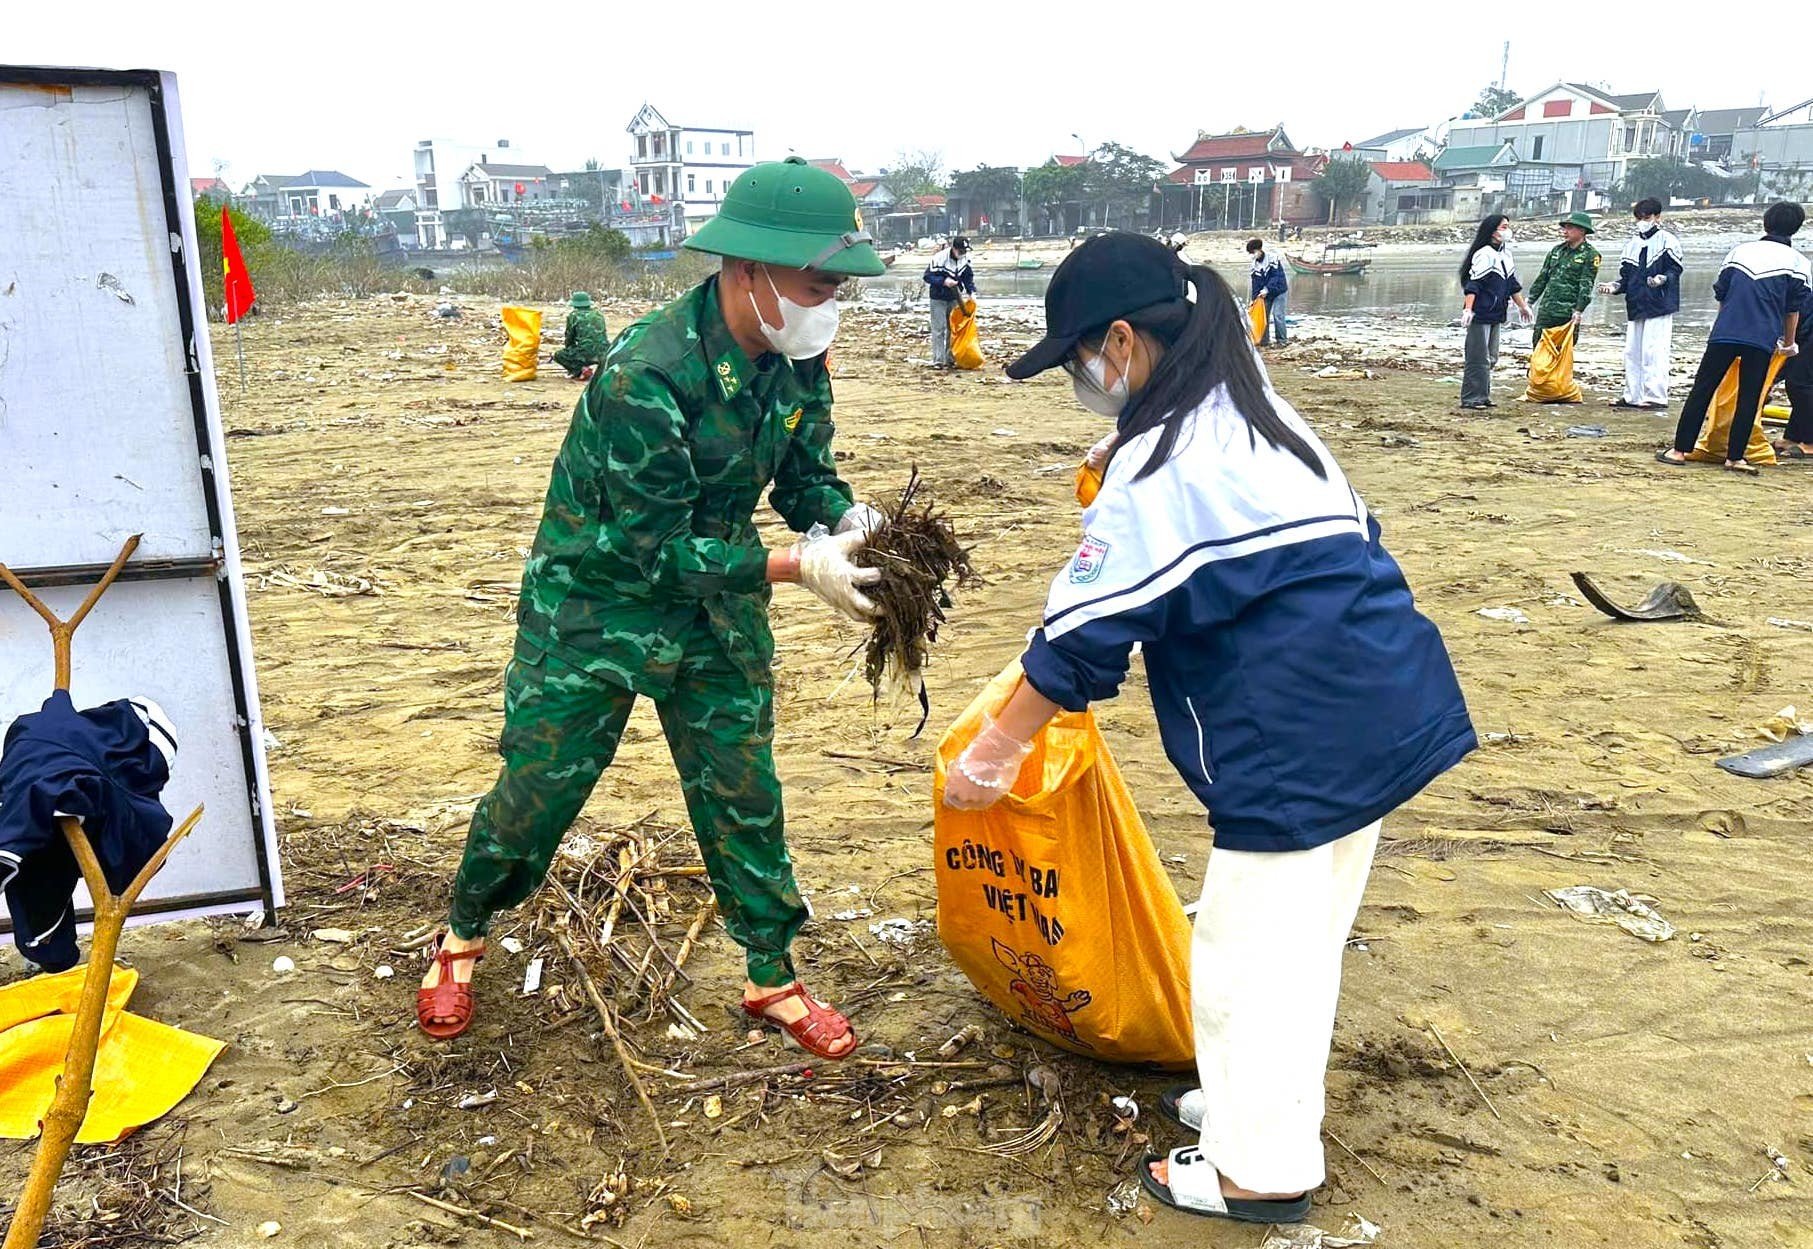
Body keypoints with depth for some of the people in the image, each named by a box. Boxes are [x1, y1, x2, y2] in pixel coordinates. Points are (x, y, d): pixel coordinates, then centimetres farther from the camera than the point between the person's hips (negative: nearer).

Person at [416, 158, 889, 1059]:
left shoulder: (794, 358, -10)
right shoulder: (644, 377, -32)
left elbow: (806, 476, 0)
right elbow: (659, 551, -29)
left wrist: (851, 523, -22)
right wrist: (799, 566, -34)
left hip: (716, 607, 5)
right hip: (594, 604, -5)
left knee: (743, 792, 8)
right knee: (538, 787, 7)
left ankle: (772, 981, 25)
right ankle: (462, 938, 36)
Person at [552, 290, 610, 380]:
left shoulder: (573, 316, 5)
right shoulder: (599, 314, 18)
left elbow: (569, 340, 11)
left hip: (587, 354, -5)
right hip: (604, 355, 5)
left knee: (558, 355, 17)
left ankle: (581, 370, -5)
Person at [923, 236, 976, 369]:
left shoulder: (965, 259, -5)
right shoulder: (939, 258, -23)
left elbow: (968, 277, 7)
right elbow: (928, 277, -19)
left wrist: (971, 291, -7)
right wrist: (944, 281, -31)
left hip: (955, 298, 6)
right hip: (939, 299, -6)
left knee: (953, 329, 8)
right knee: (939, 329, -8)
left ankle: (950, 359, 15)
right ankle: (938, 360, -4)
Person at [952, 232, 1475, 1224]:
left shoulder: (1159, 462, -14)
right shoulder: (1264, 419, 13)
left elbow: (1086, 635, -15)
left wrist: (992, 754, -6)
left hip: (1296, 742, -10)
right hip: (1383, 711, 10)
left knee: (1250, 951, 5)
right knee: (1304, 933, 22)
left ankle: (1262, 1168, 20)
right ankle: (1260, 1100, 39)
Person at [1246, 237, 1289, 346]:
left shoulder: (1272, 258, -17)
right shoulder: (1255, 264, 2)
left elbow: (1277, 276, -23)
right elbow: (1256, 282, 3)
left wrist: (1267, 289, -30)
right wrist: (1254, 298, -3)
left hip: (1279, 291, -6)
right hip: (1266, 293, 6)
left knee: (1277, 315, -13)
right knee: (1263, 314, 6)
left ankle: (1281, 340, -6)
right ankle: (1263, 340, 15)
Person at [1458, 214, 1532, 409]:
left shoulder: (1505, 254, 14)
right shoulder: (1484, 254, -13)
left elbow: (1512, 284, 24)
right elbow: (1472, 285, -19)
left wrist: (1522, 306, 29)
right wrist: (1468, 309, -28)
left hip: (1496, 316, 9)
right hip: (1480, 315, -9)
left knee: (1490, 359, 12)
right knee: (1478, 358, -7)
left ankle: (1483, 396, 19)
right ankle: (1470, 398, -3)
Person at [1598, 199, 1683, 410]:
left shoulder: (1667, 240, -2)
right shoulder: (1631, 243, 16)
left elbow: (1675, 270, -7)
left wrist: (1663, 278, -26)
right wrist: (1615, 286, 1)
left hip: (1659, 305, -7)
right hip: (1635, 306, 7)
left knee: (1653, 351, -12)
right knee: (1632, 352, 9)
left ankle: (1656, 396, -10)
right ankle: (1633, 395, 16)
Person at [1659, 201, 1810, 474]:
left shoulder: (1739, 251, 11)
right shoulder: (1797, 262, 6)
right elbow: (1793, 309, 8)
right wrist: (1788, 343, 21)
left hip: (1724, 332, 1)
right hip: (1762, 339, -1)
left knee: (1702, 390, 4)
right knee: (1749, 397, 6)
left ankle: (1680, 449, 4)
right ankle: (1735, 457, 6)